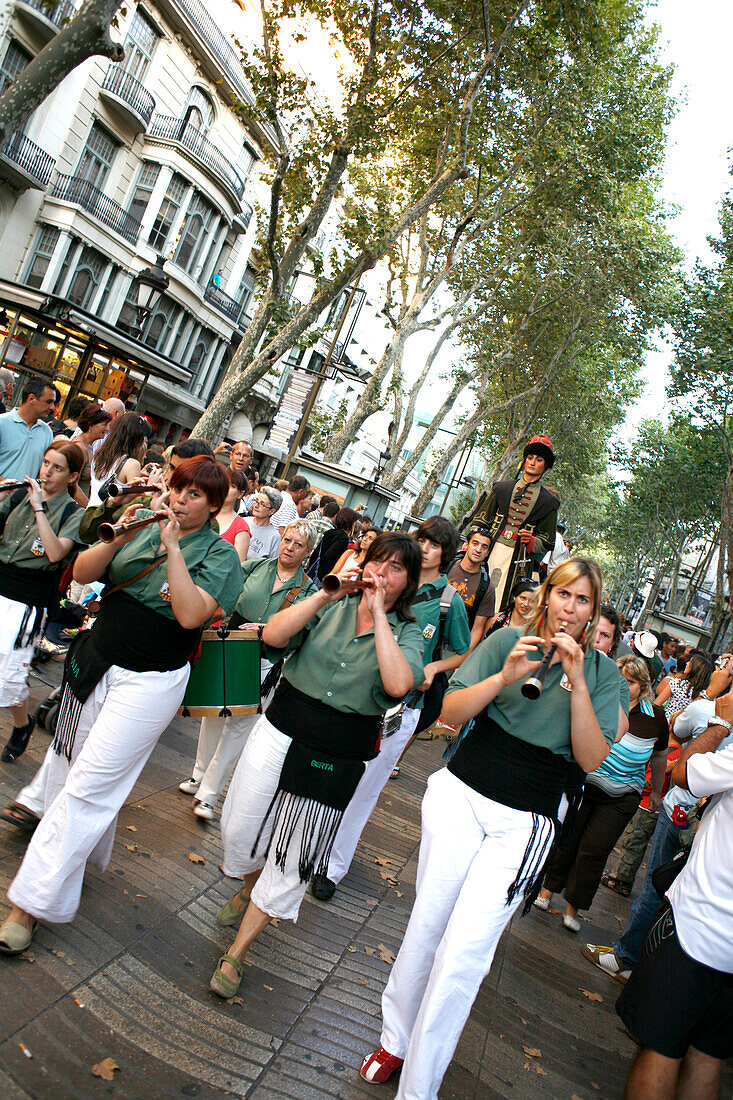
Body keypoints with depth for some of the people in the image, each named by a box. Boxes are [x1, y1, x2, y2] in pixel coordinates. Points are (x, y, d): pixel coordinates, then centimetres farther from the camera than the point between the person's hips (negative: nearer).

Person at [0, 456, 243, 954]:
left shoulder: (219, 553, -8)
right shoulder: (145, 528, 5)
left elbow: (190, 615, -22)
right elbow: (83, 573, 2)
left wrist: (173, 550, -23)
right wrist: (118, 538, -15)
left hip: (150, 681, -5)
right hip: (96, 664, 6)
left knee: (88, 787, -3)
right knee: (69, 768, 16)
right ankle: (68, 855, 40)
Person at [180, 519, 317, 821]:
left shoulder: (308, 590, -2)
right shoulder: (256, 566, 6)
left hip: (265, 662, -3)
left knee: (241, 723, -2)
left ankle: (208, 793, 8)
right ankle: (200, 775, 33)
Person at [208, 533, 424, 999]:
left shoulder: (408, 632, -4)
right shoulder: (332, 604, 0)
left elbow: (398, 684, -26)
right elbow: (273, 635, -15)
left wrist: (378, 613, -21)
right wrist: (328, 594, -19)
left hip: (337, 759, -2)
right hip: (281, 730, 2)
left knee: (291, 859, 7)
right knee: (239, 829, 14)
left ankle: (235, 955, 27)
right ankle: (249, 888, 50)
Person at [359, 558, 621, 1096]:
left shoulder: (602, 672, 0)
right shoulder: (509, 640, -1)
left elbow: (592, 759, -8)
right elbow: (450, 712, -6)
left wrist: (576, 683, -18)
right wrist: (505, 677, -21)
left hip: (527, 821, -1)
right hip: (463, 793, 1)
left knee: (464, 950, -7)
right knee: (428, 920, 8)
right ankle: (396, 1038, 33)